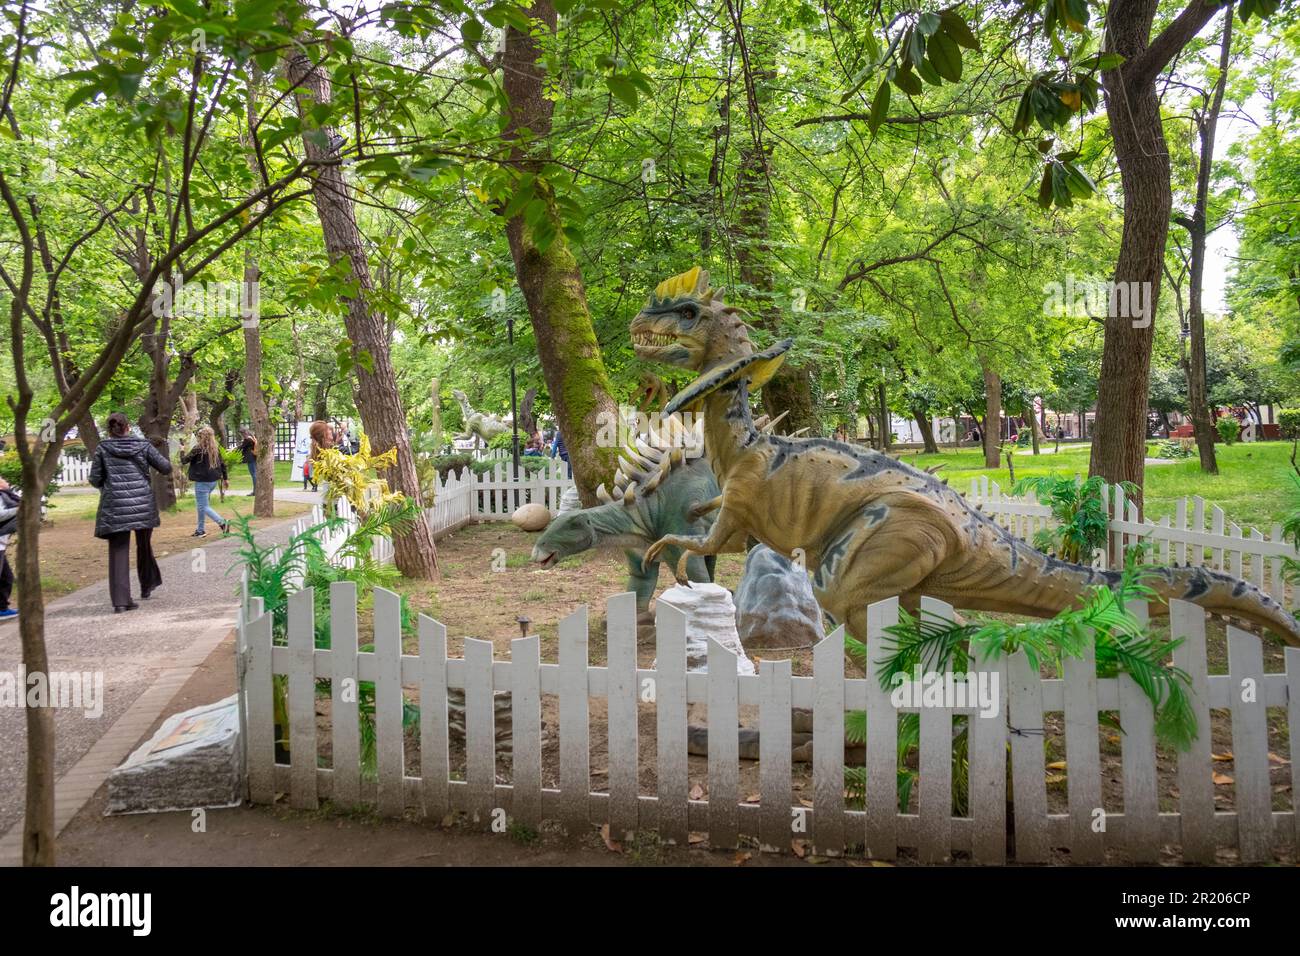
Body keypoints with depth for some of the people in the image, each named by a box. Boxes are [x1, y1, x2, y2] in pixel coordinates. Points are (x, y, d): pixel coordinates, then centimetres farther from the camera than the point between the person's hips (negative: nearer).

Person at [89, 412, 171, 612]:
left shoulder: (103, 449, 1)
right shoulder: (144, 446, 2)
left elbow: (95, 479, 2)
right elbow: (166, 468, 4)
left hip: (115, 507, -1)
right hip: (143, 505, 1)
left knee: (118, 551, 1)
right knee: (144, 546, 20)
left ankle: (120, 600, -5)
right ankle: (147, 586, 35)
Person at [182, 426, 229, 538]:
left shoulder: (198, 448, -14)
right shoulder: (215, 449, 5)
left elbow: (184, 461, -5)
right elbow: (222, 463, 10)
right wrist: (225, 478, 20)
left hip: (202, 481, -7)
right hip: (213, 480, 7)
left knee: (203, 507, -2)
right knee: (200, 505, 20)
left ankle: (222, 523, -17)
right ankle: (200, 530, 24)